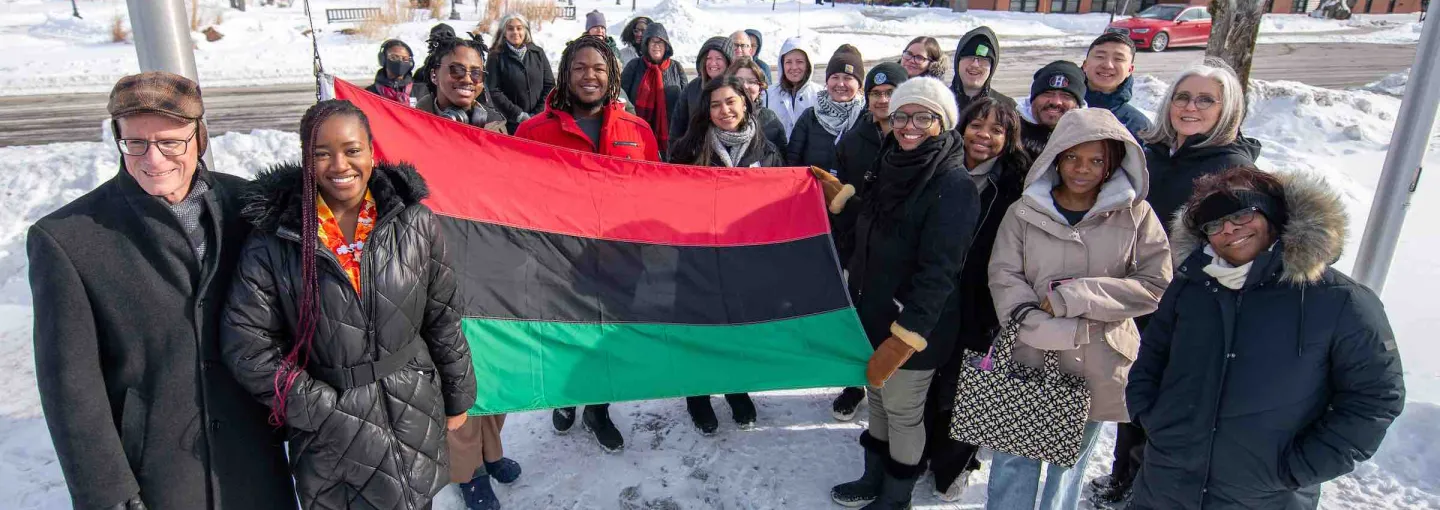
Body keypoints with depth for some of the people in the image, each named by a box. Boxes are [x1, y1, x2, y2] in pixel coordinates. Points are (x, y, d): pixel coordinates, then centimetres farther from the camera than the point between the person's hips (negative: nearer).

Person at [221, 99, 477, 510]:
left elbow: (444, 319, 2)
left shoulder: (414, 223, -5)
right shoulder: (274, 240, -9)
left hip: (415, 415, 2)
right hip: (330, 429, -1)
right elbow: (247, 344, -7)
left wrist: (457, 397, 7)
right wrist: (319, 407, -11)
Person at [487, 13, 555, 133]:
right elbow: (494, 92, -6)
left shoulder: (538, 53, 9)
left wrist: (538, 114, -5)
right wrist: (519, 115, -13)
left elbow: (550, 85, 6)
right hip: (511, 125, -2)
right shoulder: (496, 57, 1)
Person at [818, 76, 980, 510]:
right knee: (877, 398, 21)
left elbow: (938, 272, -23)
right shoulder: (895, 166, 6)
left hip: (912, 327, -7)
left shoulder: (953, 184, -18)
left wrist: (902, 340, -26)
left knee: (902, 412, 9)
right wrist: (838, 196, 5)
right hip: (872, 312, 8)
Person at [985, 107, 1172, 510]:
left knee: (1071, 459, 18)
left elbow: (1155, 285, -8)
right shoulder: (1025, 212, -2)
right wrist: (1045, 328, -22)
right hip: (1028, 357, 0)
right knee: (1014, 462, 11)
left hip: (1095, 366, 0)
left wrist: (1076, 296, -17)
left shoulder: (1136, 215, -2)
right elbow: (1003, 277, -8)